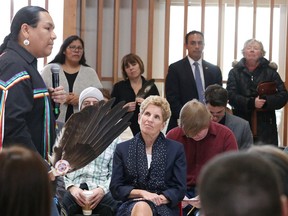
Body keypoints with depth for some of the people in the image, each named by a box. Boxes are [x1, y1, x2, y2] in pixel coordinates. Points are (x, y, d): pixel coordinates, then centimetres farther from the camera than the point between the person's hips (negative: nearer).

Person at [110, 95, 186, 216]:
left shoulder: (176, 149, 12)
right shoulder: (122, 149, 14)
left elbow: (179, 189, 7)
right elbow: (115, 188, 9)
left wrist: (159, 199, -13)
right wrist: (141, 193, -8)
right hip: (131, 206, 1)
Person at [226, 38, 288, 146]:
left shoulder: (270, 72, 9)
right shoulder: (235, 72, 10)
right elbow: (231, 96, -3)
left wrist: (266, 101, -15)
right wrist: (251, 103, -17)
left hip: (265, 126, 0)